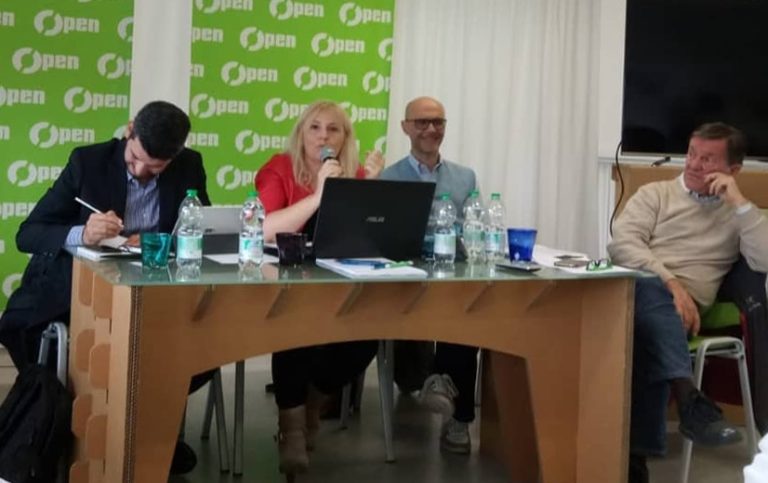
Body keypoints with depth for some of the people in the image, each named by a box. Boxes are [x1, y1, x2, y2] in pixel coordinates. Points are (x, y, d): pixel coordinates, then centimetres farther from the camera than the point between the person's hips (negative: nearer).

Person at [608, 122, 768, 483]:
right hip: (634, 289, 0)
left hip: (680, 306, 0)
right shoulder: (655, 193, 20)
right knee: (650, 290, -38)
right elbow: (621, 244, 1)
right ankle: (689, 399, -47)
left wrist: (739, 202, -2)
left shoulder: (737, 213, 20)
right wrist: (670, 283, -14)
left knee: (649, 336, -37)